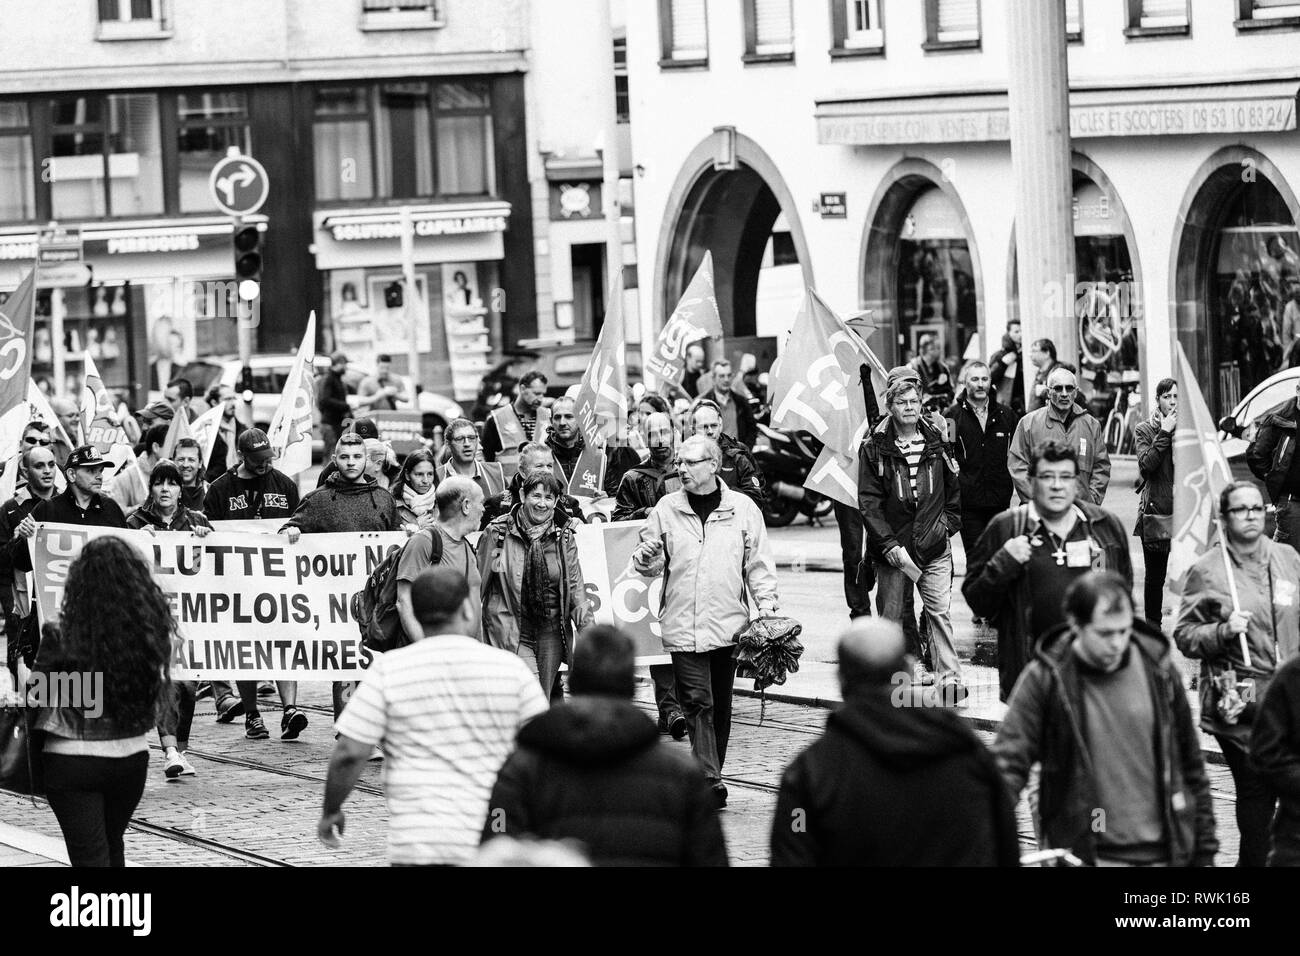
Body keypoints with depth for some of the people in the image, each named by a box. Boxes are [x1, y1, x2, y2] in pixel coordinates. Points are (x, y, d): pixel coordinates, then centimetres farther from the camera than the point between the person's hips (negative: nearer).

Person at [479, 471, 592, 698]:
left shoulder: (564, 535, 5)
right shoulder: (498, 532, -3)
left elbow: (575, 585, 8)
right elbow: (478, 581, 5)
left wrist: (586, 626, -2)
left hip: (551, 633, 4)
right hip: (512, 632, -3)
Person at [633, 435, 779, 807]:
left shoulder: (743, 509, 4)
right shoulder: (666, 509, 5)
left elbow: (758, 563, 8)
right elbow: (651, 563, 8)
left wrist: (766, 600, -4)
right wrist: (646, 559, -14)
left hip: (728, 624, 1)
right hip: (683, 626, -1)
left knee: (720, 705, 9)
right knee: (697, 703, -10)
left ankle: (711, 775, 20)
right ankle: (710, 782, -13)